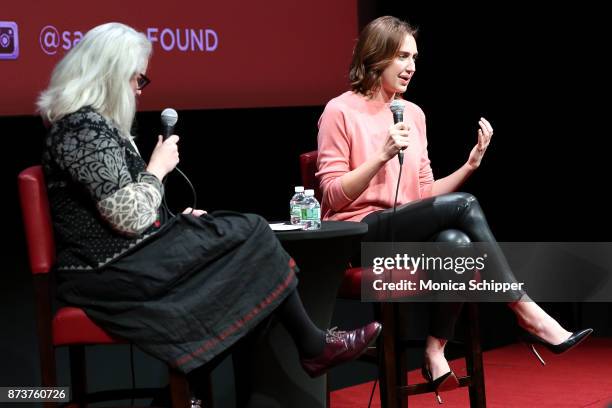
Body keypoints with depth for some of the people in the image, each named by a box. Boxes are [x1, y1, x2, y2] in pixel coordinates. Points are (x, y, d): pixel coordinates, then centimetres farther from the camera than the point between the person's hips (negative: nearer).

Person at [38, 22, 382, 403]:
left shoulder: (90, 122, 16)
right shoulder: (85, 128, -18)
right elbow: (130, 218, -24)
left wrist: (178, 220, 8)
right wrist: (158, 167, -8)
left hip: (121, 259, 10)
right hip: (111, 272, -10)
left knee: (248, 232, 4)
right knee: (251, 234, -5)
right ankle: (314, 347, 9)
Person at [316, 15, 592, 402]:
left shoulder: (413, 113, 15)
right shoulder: (340, 111, -3)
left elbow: (424, 194, 14)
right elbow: (334, 195, -8)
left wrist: (470, 164, 1)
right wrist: (383, 155, -18)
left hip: (407, 233, 5)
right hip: (359, 235, -5)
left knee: (456, 242, -32)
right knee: (464, 205, -27)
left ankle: (436, 350, -23)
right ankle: (527, 312, -22)